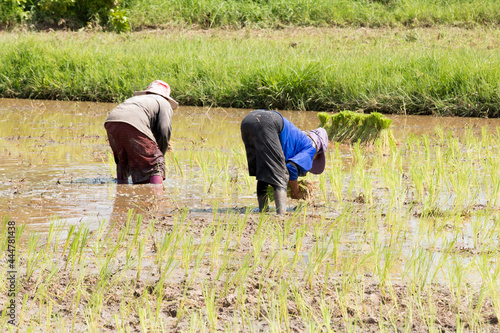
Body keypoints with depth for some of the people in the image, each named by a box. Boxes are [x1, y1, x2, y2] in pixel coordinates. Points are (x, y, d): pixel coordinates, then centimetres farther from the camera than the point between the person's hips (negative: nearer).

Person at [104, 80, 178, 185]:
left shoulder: (135, 98, 44)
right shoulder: (164, 103, 27)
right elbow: (164, 130, 8)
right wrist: (160, 153, 20)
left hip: (110, 121, 6)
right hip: (134, 124, -6)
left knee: (122, 162, 26)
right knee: (155, 164, 0)